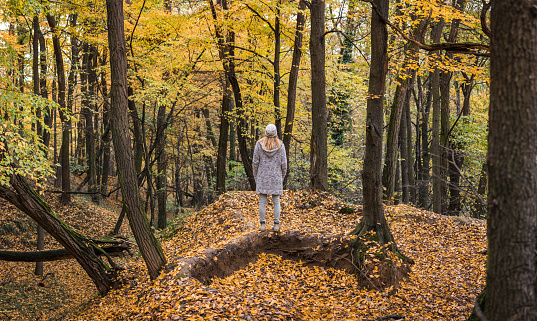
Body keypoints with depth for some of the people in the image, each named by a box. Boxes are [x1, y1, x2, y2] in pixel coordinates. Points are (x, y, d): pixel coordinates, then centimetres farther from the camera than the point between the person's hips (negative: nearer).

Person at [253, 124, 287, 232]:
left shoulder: (259, 145, -7)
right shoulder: (280, 145, -6)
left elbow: (256, 162, -3)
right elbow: (283, 163, -3)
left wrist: (255, 176, 9)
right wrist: (283, 176, 12)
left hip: (262, 177, 0)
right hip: (276, 176, 0)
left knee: (262, 201, 5)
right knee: (276, 201, 7)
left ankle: (262, 224, 7)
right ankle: (276, 224, 7)